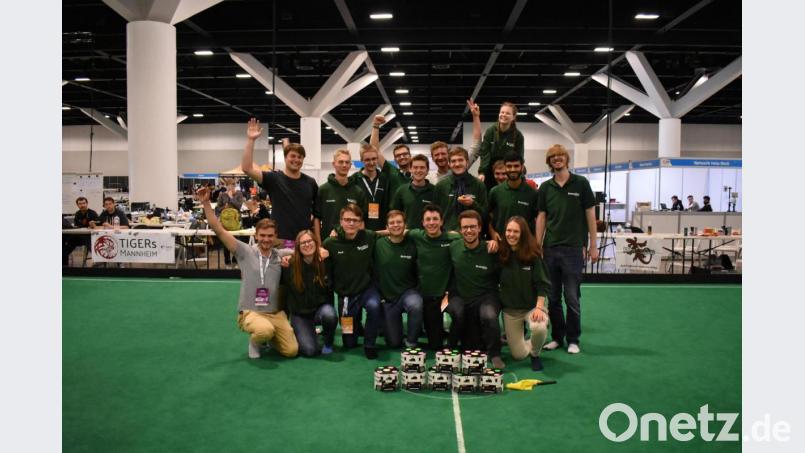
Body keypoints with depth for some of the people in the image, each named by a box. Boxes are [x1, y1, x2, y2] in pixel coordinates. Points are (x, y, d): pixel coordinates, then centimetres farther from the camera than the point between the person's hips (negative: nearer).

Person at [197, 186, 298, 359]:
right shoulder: (245, 252, -4)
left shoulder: (280, 256, 4)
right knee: (265, 330, -37)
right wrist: (206, 203, -16)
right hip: (250, 312, -3)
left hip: (275, 312, 4)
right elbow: (218, 230, -9)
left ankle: (268, 337, 24)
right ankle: (255, 340, 2)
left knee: (291, 350, -8)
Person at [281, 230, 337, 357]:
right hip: (300, 314, -1)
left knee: (329, 315, -37)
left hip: (321, 307, 1)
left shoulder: (324, 263, -7)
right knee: (310, 350, -19)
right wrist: (284, 267, -12)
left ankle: (328, 342, -2)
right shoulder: (290, 265, -9)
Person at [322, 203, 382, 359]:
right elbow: (326, 272, -4)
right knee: (349, 343, 8)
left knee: (374, 306, -36)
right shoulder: (330, 243, -11)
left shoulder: (370, 237, -9)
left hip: (367, 288, 0)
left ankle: (370, 344, -10)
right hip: (345, 294, 1)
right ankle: (356, 321, 42)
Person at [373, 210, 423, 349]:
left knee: (416, 306, -37)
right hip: (387, 296, 1)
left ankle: (411, 343, -12)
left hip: (408, 292, -1)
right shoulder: (378, 244, -7)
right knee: (393, 343, 3)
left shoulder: (412, 245, -7)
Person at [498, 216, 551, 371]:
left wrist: (539, 307, -18)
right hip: (510, 309, 2)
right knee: (518, 355, 2)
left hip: (533, 305, -2)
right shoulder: (501, 254, -5)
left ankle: (535, 354, -2)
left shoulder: (533, 254, -10)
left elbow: (542, 283, -10)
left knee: (539, 328, -36)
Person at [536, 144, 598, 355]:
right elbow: (541, 217, 9)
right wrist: (537, 246, 3)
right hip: (550, 249, 3)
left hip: (573, 248, -3)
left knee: (572, 297, 0)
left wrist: (593, 245, -2)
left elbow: (590, 215, 1)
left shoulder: (581, 183, 0)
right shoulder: (545, 187, 8)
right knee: (553, 297, 9)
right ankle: (557, 337, 20)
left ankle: (573, 340, 12)